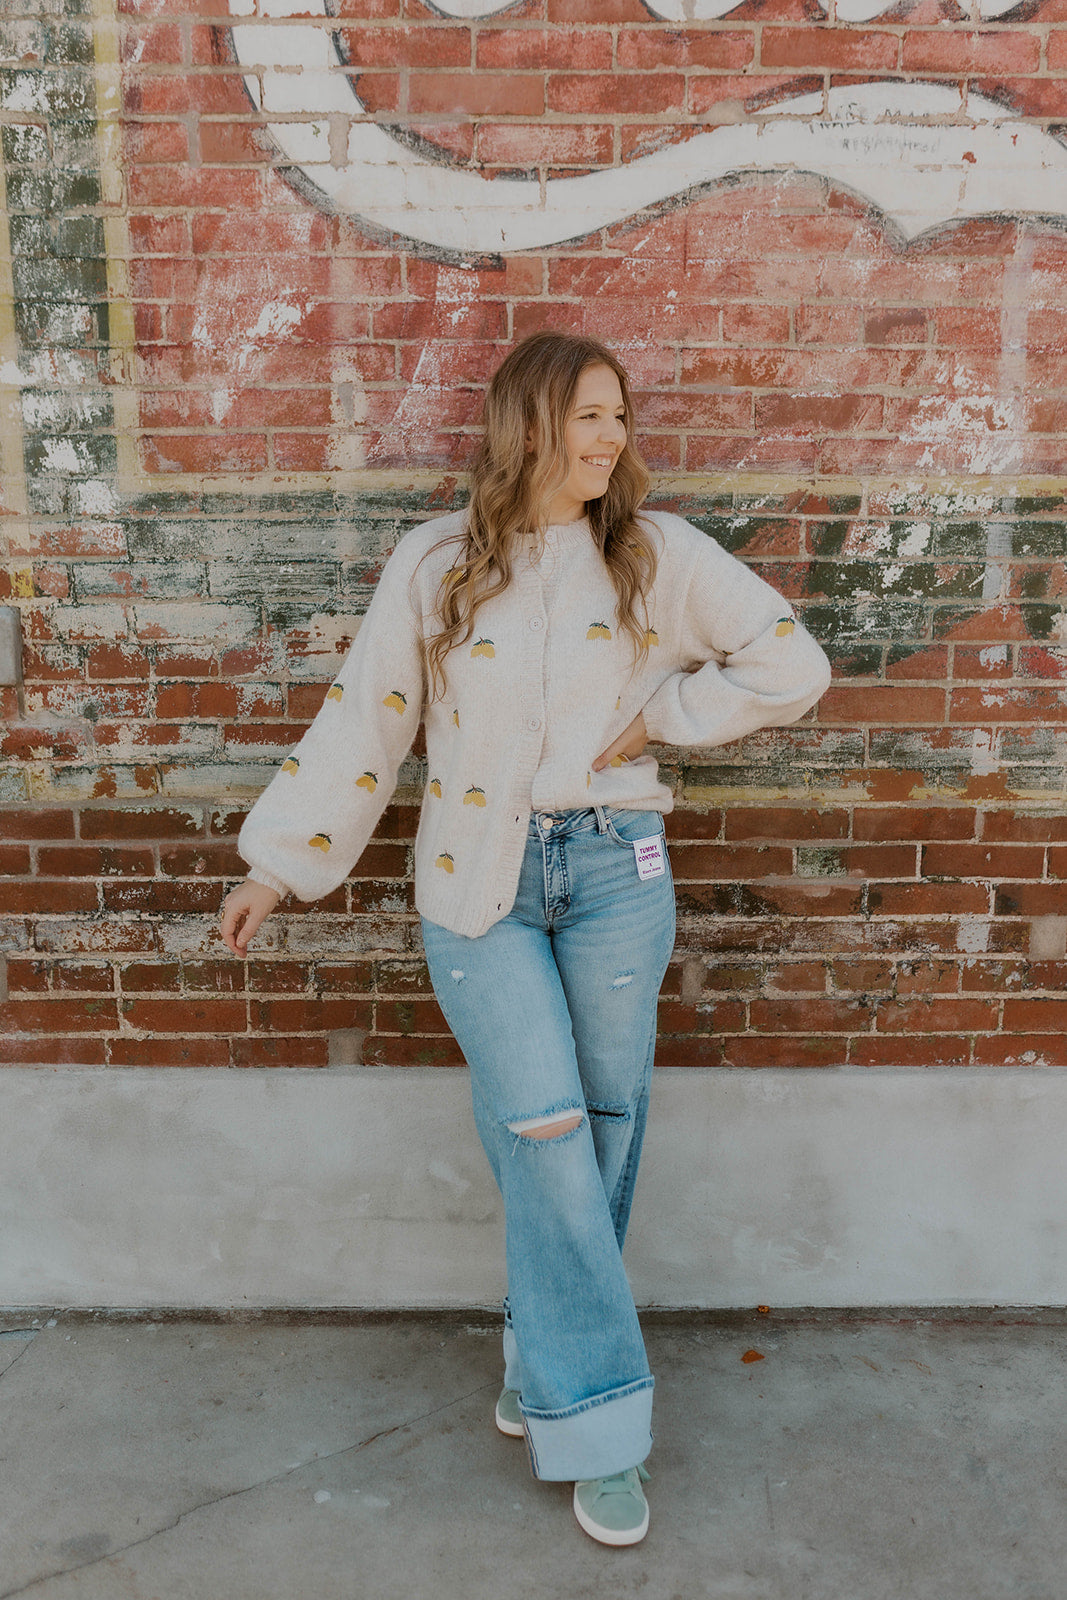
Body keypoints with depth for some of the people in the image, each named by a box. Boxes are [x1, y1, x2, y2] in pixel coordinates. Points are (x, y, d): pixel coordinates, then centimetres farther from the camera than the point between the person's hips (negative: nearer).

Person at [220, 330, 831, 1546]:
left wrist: (664, 715, -3)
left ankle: (545, 1363, 31)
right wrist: (278, 864, 4)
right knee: (544, 1124, -10)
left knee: (600, 1126, 7)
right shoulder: (434, 563, 0)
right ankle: (598, 1421, 6)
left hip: (614, 869, 2)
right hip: (478, 883, -1)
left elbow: (791, 665, 4)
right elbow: (363, 716, 3)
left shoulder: (656, 553, 2)